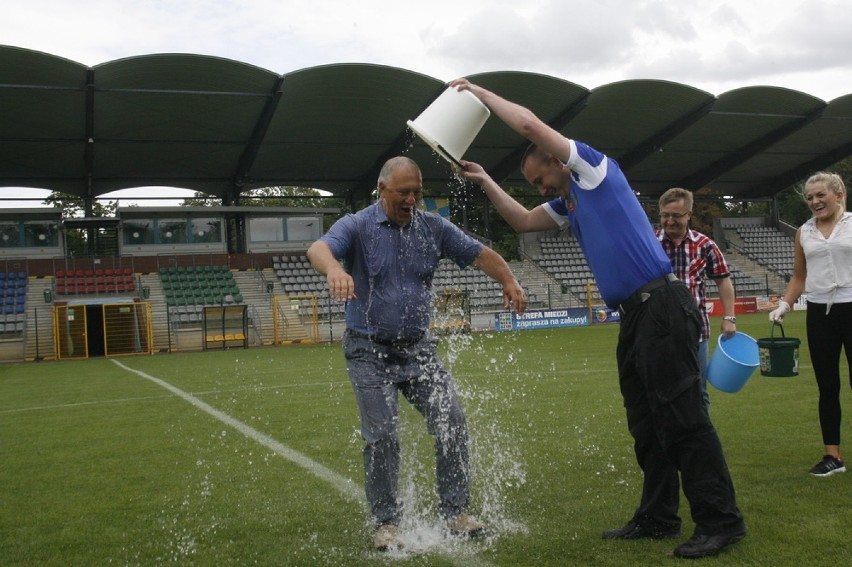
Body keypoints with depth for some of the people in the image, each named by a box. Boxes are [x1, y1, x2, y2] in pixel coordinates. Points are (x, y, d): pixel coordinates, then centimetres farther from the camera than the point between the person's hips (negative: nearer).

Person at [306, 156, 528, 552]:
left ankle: (455, 512, 12)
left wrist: (509, 281, -20)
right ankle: (386, 523, 10)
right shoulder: (357, 226, -10)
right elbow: (318, 249, -29)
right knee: (382, 437, -7)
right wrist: (334, 269, -54)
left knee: (452, 424, -3)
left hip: (418, 348, 4)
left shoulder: (433, 227, 2)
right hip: (370, 352, -3)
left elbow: (480, 254, 2)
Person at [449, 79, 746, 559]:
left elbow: (530, 124, -7)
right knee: (646, 422, 11)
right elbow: (524, 221, 33)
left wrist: (479, 91, 5)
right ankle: (659, 516, 19)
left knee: (683, 416, -8)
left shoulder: (593, 168, -2)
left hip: (663, 307, -10)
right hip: (637, 315, 10)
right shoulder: (568, 202, 22)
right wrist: (486, 182, 26)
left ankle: (721, 520, -2)